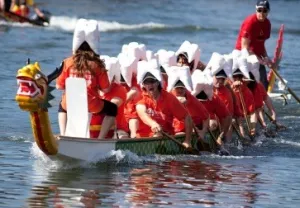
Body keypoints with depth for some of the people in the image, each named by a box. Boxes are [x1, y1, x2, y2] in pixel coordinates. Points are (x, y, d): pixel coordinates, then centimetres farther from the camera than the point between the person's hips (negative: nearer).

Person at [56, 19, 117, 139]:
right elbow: (105, 89, -2)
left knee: (62, 106, 39)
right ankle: (100, 138, 9)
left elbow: (59, 86, 5)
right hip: (91, 106, -2)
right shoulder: (97, 64, -4)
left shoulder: (69, 62, 0)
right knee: (112, 109, 25)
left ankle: (62, 135, 20)